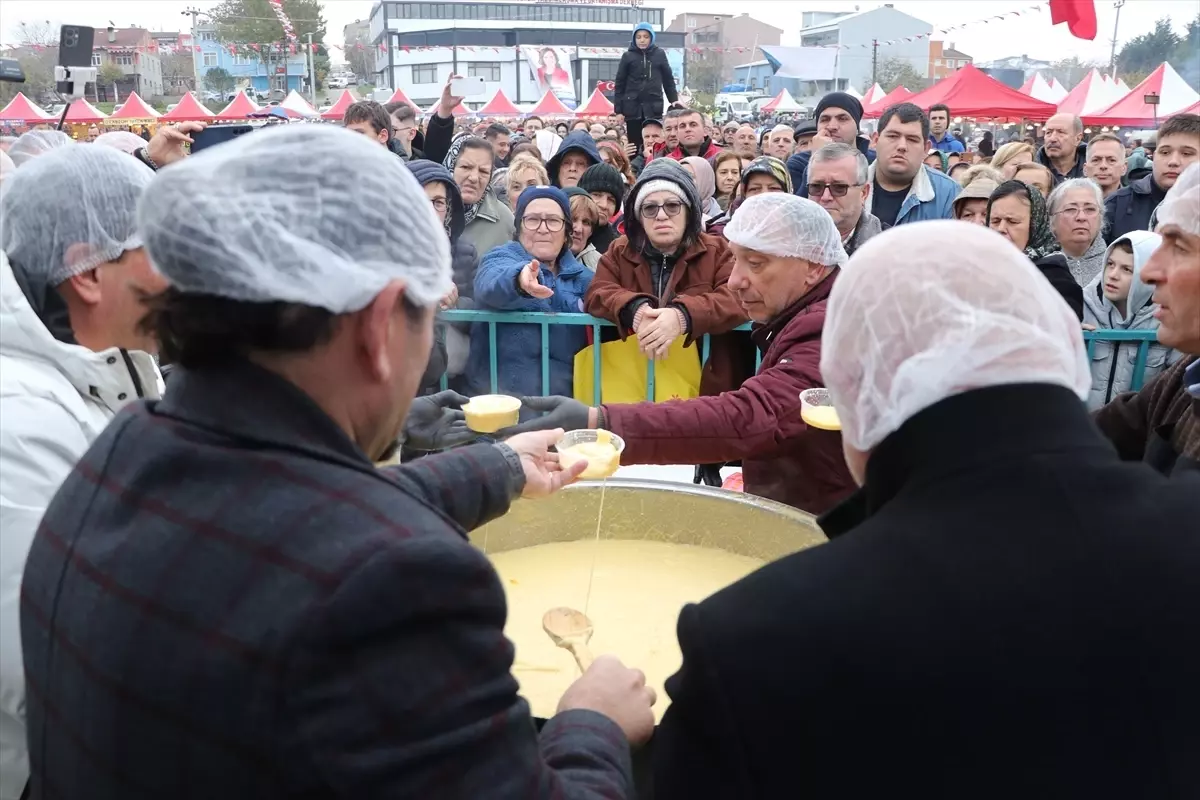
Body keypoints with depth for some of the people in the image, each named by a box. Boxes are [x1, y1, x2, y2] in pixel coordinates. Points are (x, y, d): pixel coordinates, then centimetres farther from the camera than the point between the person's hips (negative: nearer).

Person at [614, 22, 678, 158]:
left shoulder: (659, 54, 8)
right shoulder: (628, 56, 5)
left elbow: (668, 80, 12)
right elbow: (619, 84, 4)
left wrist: (674, 101, 2)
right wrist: (618, 110, -2)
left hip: (654, 106, 0)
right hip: (633, 106, 0)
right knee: (634, 144, 0)